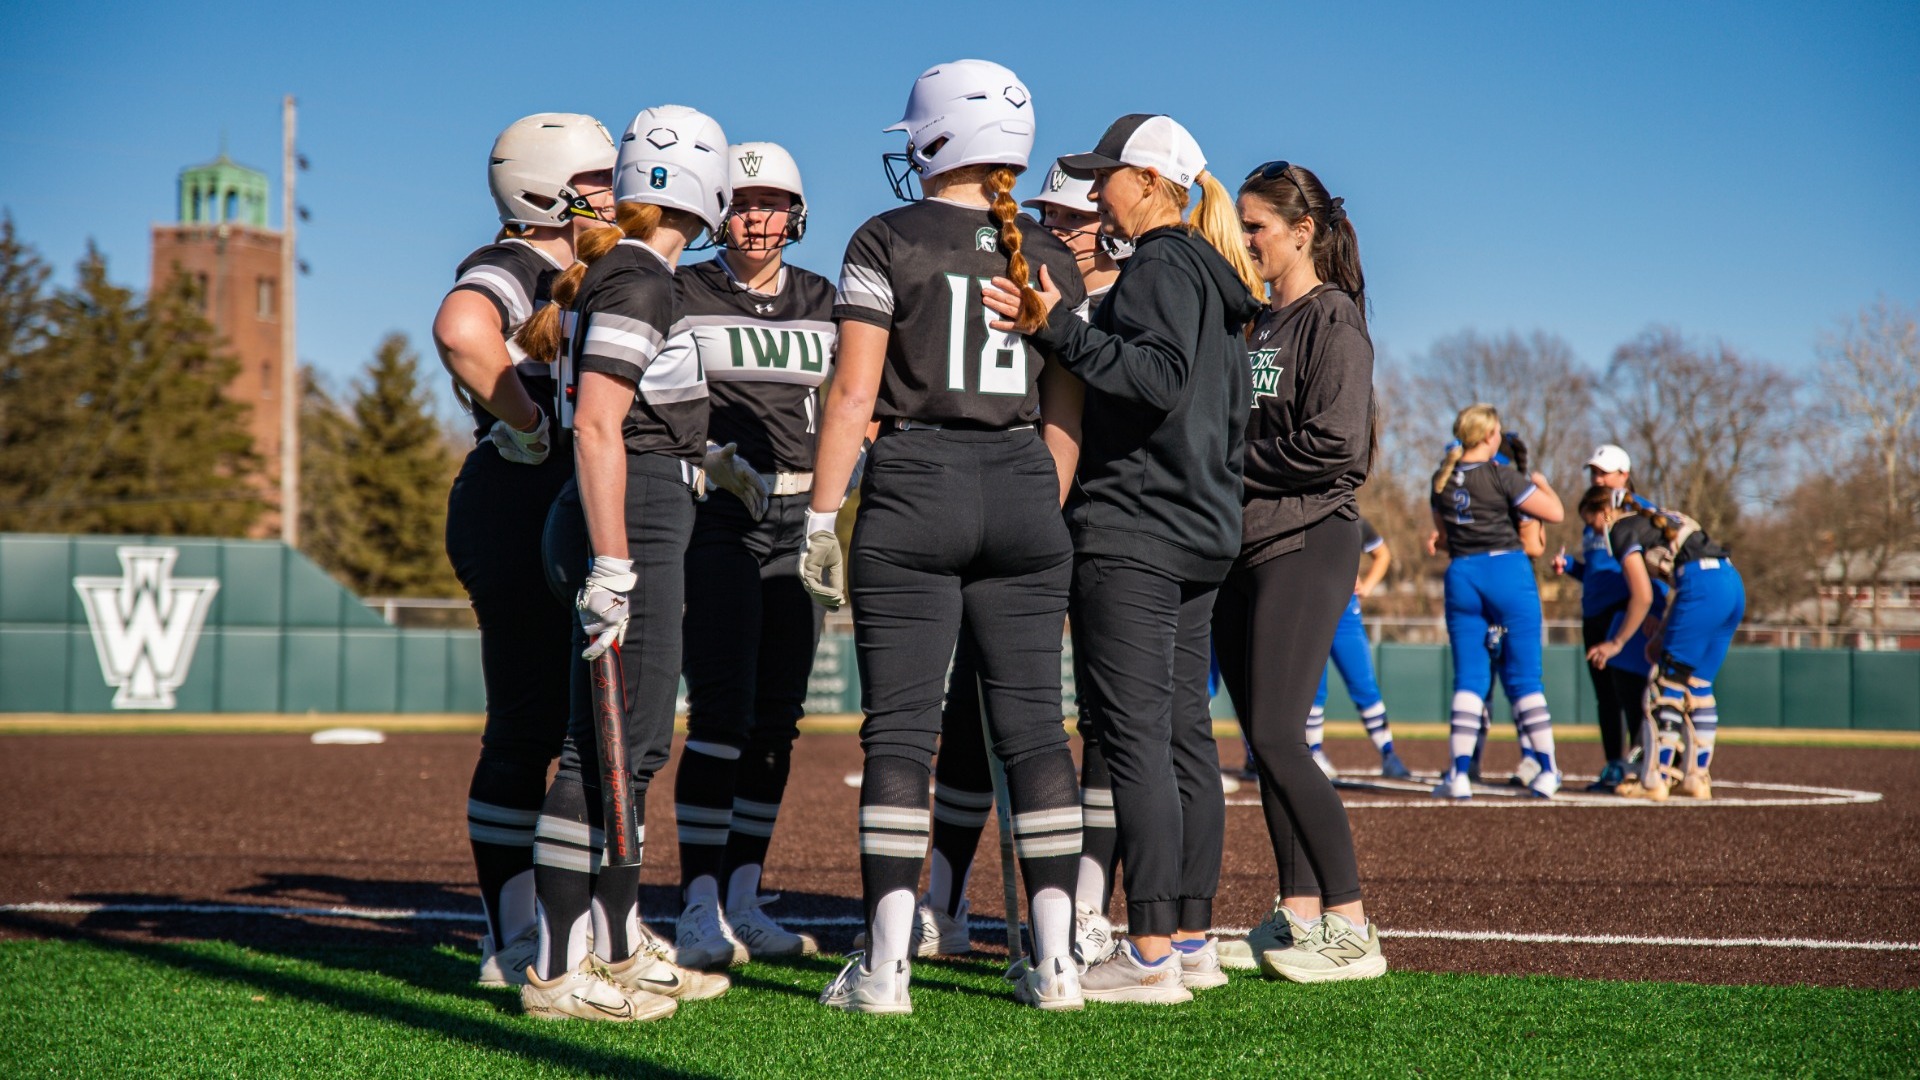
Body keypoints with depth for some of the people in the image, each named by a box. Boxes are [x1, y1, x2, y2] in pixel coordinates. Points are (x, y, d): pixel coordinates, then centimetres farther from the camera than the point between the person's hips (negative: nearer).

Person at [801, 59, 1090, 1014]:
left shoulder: (888, 242, -2)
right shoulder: (1051, 260, 10)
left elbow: (853, 395, -6)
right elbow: (1064, 414, 9)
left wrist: (821, 518, -2)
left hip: (913, 489, -3)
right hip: (1023, 496, 4)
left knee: (899, 729, -2)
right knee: (1033, 727, 7)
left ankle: (884, 965, -3)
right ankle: (1055, 960, 7)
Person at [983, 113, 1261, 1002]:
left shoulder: (1159, 268, -9)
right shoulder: (1212, 280, 20)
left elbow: (1161, 377, -25)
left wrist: (1063, 331, -29)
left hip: (1133, 533, -10)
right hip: (1200, 532, 10)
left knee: (1134, 736, -10)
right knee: (1184, 734, 10)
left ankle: (1151, 954, -11)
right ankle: (1192, 939, 14)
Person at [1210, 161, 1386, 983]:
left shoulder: (1332, 321, -7)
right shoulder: (1254, 322, 18)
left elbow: (1334, 447, -17)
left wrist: (1228, 458, -11)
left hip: (1305, 544, -8)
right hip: (1241, 545, 8)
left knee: (1277, 737, -13)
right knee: (1264, 738, 8)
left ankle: (1352, 930, -9)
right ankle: (1298, 915, 15)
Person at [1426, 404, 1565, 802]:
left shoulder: (1442, 479, 8)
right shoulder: (1501, 476, -9)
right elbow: (1554, 512, -10)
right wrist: (1541, 483, 8)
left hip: (1461, 575, 4)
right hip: (1508, 571, -4)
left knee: (1468, 677, 7)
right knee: (1524, 677, 3)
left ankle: (1460, 774, -2)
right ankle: (1547, 771, 4)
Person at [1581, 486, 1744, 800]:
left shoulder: (1623, 529, 4)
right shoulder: (1655, 520, 30)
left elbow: (1642, 596, -5)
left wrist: (1617, 643, 3)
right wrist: (1663, 635, 27)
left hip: (1705, 585, -9)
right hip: (1733, 583, 9)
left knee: (1670, 683, -3)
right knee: (1698, 684, 15)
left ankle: (1654, 780, -3)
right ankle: (1696, 777, 17)